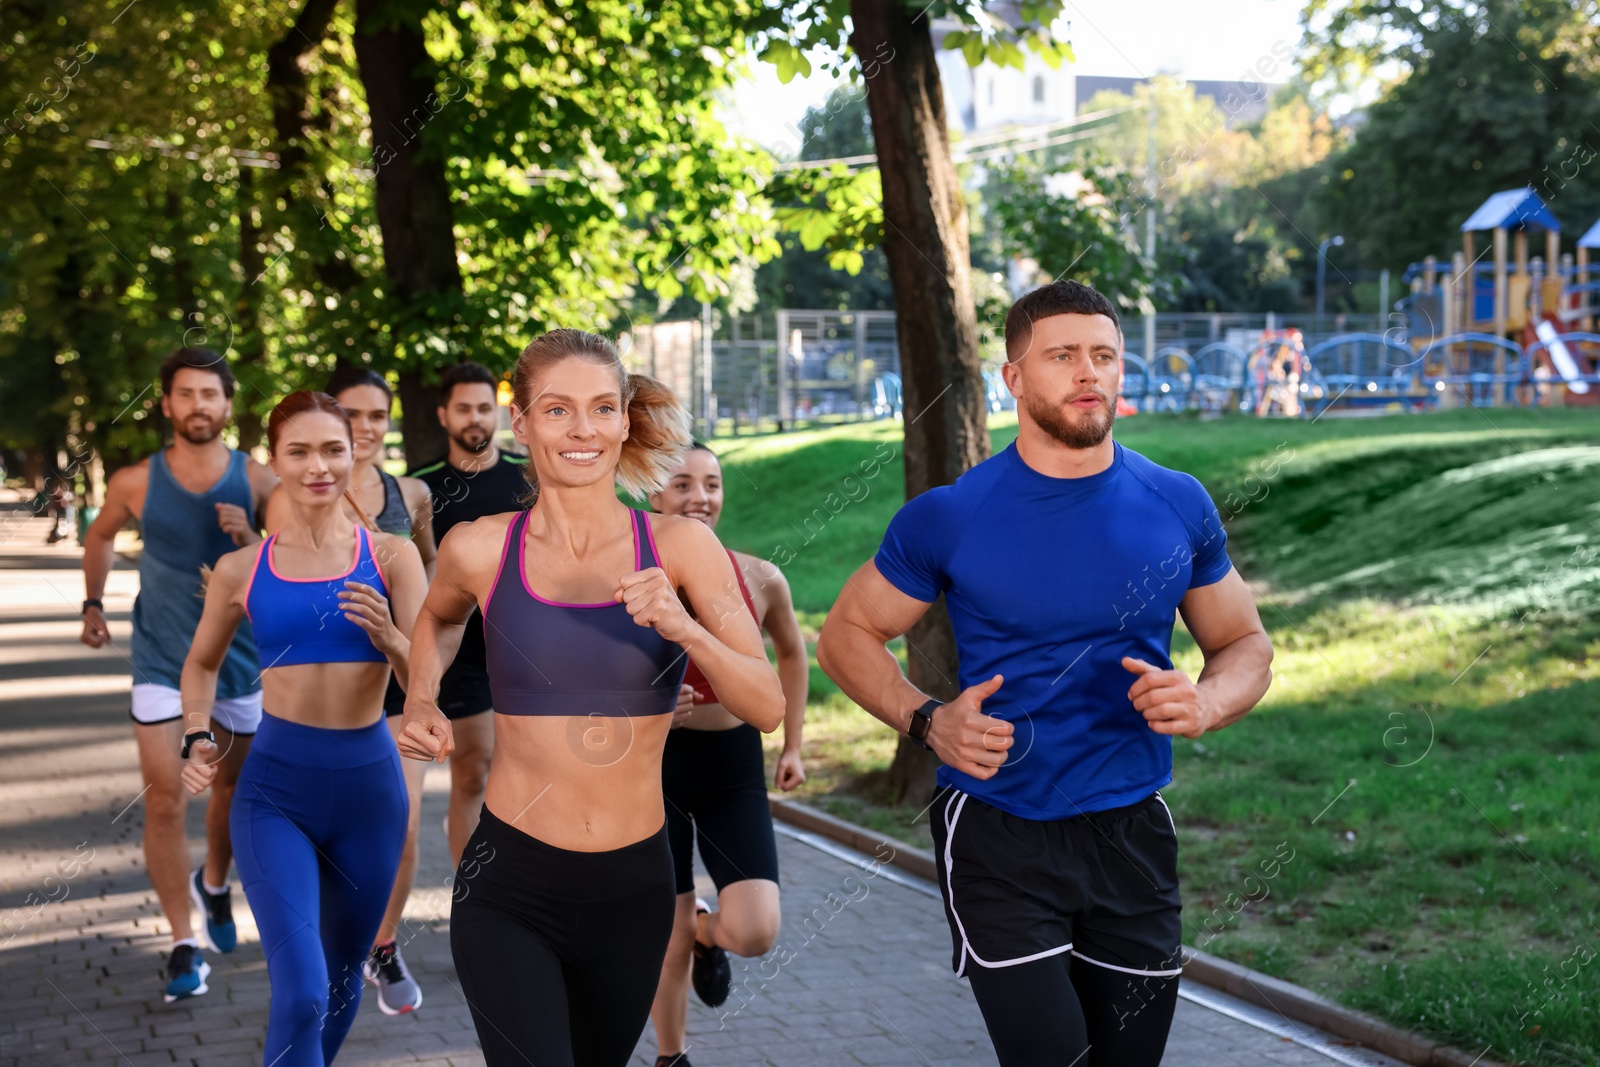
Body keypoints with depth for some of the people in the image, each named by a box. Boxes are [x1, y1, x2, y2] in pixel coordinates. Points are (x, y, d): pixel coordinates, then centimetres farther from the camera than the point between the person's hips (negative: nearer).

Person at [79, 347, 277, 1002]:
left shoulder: (258, 482, -9)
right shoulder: (136, 484, -8)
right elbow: (101, 535, 13)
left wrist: (250, 540, -24)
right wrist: (93, 605, 14)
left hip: (239, 656, 1)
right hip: (162, 662, -1)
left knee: (232, 787, 17)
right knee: (164, 802, -9)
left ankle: (213, 885, 45)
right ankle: (184, 944, -2)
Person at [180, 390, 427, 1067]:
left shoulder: (390, 556, -2)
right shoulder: (242, 570, 1)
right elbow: (202, 662, 19)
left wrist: (388, 638, -26)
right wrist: (197, 739, 4)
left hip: (369, 783, 1)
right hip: (276, 788, -1)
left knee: (342, 977, 18)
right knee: (300, 993, -16)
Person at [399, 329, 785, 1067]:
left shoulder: (679, 547, -5)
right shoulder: (479, 550, -5)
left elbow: (767, 707, -8)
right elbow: (439, 618, 20)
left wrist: (684, 629, -23)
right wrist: (421, 702, 3)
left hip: (632, 890, 2)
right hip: (509, 889, -2)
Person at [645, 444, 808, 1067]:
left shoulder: (760, 579, -4)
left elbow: (791, 654, 15)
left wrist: (793, 746, 15)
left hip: (734, 764, 2)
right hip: (657, 762, -1)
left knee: (755, 933, -12)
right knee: (671, 936, 6)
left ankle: (708, 932, 25)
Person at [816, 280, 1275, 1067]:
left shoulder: (1177, 508, 1)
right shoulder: (950, 517, -7)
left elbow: (1246, 644, 11)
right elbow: (846, 635, 3)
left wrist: (1204, 704, -12)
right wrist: (928, 721, -14)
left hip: (1132, 835, 3)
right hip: (997, 835, -3)